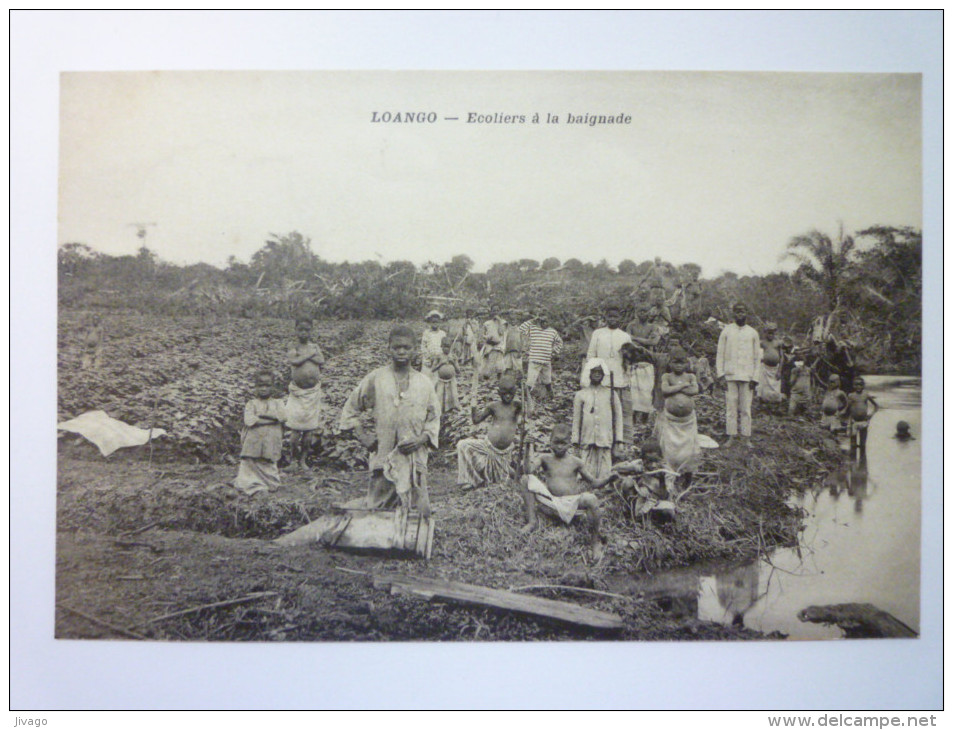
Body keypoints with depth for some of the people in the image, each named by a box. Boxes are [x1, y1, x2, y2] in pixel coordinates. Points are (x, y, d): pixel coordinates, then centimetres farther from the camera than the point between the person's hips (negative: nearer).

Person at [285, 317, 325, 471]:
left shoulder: (315, 346, 9)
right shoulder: (294, 347, 0)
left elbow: (321, 361, -7)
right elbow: (293, 361, -19)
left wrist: (303, 355, -10)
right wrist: (310, 354, -10)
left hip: (313, 391, 3)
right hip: (298, 391, -3)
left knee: (310, 428, 5)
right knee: (296, 429, -3)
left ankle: (303, 460, 15)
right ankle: (293, 458, 13)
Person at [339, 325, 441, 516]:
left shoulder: (424, 382, 5)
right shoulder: (375, 379, 1)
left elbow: (434, 418, 11)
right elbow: (350, 410, 11)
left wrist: (422, 438, -6)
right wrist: (362, 436, 1)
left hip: (415, 457, 2)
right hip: (384, 456, -2)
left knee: (418, 514, 3)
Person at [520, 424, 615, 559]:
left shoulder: (575, 462, 7)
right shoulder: (545, 458, 8)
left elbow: (594, 483, 9)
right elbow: (530, 470, -9)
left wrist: (609, 478, -8)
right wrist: (532, 467, -33)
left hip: (572, 503, -1)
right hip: (550, 502, 1)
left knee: (591, 499, -33)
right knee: (527, 480, -13)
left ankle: (595, 539, -12)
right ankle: (532, 520, -7)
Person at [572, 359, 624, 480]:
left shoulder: (611, 394, 12)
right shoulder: (581, 395, 12)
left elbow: (618, 416, 11)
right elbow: (576, 419, 11)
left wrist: (618, 438, 4)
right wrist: (575, 440, 5)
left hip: (605, 440, 0)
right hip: (587, 440, 0)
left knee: (604, 472, -6)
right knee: (587, 471, -6)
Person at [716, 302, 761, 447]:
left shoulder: (752, 333, 10)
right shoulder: (726, 331, 8)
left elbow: (757, 357, 10)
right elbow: (720, 354, 7)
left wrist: (754, 378, 1)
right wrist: (721, 374, -2)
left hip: (747, 375, 0)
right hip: (730, 375, 0)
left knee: (746, 409, -2)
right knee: (731, 407, -3)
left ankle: (745, 437, 3)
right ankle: (731, 436, 2)